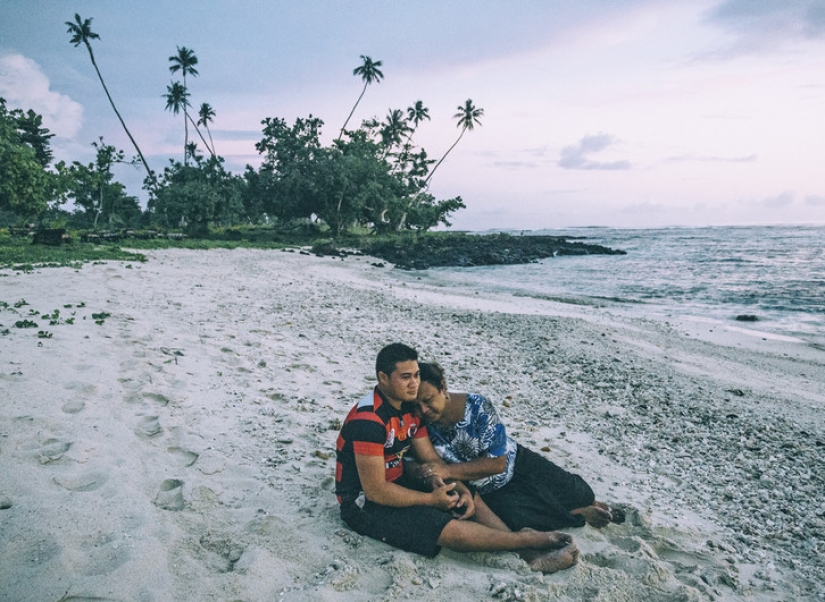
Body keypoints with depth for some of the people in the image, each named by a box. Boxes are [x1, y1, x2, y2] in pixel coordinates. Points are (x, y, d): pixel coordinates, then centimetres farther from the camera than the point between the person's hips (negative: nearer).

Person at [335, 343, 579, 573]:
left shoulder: (409, 407, 1)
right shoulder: (369, 420, -28)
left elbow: (431, 459, 5)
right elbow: (375, 491, -27)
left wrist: (463, 491, -10)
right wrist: (431, 499, -19)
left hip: (398, 482, 9)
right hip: (365, 502, -9)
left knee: (472, 500, 1)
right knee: (448, 529, -24)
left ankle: (528, 552, -9)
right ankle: (528, 539, -12)